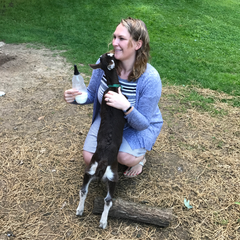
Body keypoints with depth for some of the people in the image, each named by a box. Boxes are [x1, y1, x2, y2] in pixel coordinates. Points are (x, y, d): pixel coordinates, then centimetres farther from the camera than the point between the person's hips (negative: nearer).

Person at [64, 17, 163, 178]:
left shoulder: (150, 78, -30)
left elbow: (142, 123, -25)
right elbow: (92, 94, -2)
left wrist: (126, 107, -46)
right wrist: (75, 97, -25)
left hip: (140, 125, -3)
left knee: (125, 157, -30)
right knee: (90, 158, -12)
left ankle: (139, 155, 8)